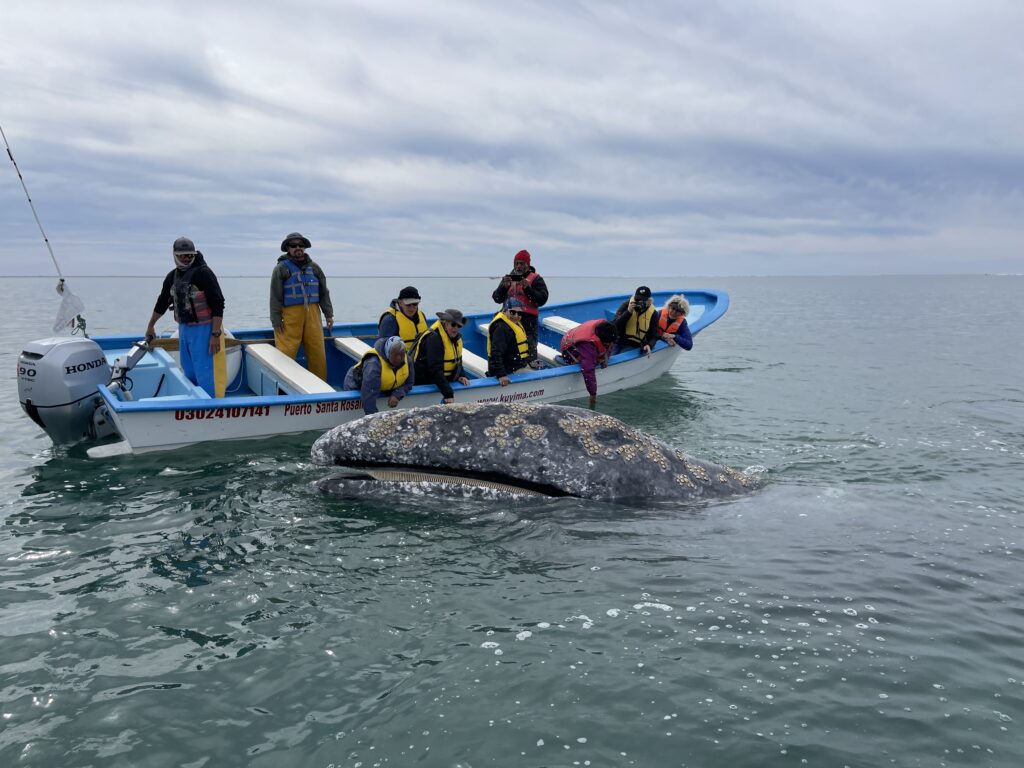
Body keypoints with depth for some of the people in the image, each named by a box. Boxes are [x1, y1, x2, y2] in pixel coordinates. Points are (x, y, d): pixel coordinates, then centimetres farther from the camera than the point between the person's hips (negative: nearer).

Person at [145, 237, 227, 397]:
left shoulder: (203, 273, -13)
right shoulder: (172, 276, 10)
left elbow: (218, 305, -18)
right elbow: (162, 303, 24)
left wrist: (215, 334, -23)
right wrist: (150, 326, 33)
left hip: (203, 330, -8)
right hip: (184, 329, 8)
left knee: (204, 373, -9)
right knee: (189, 372, 15)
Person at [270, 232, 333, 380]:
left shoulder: (314, 267, 13)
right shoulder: (281, 268, 1)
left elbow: (324, 293, 16)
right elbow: (275, 296, -2)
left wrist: (329, 315, 11)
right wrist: (276, 320, -7)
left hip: (312, 314, 4)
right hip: (290, 315, -4)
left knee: (318, 352, 5)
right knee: (286, 353, -6)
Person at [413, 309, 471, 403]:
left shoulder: (456, 337, 4)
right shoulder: (434, 338, -23)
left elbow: (457, 360, 19)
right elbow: (435, 369, -29)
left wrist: (461, 376, -2)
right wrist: (448, 394, -33)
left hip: (445, 381, 8)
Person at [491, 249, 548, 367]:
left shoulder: (536, 279, 4)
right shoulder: (508, 278, 17)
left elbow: (542, 300, -7)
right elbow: (497, 299, 9)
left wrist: (527, 288, -17)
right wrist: (504, 287, -8)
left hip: (528, 319, -4)